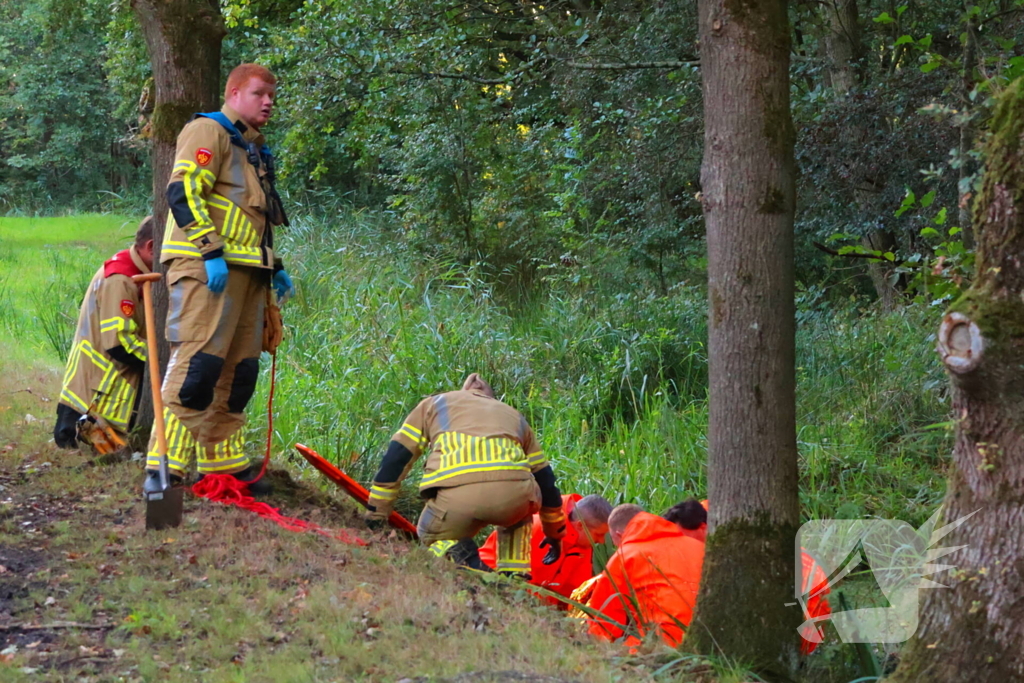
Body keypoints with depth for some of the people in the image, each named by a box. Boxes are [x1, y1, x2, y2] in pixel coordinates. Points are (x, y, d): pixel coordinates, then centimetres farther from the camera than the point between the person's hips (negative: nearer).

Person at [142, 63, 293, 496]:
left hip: (247, 272, 9)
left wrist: (275, 267, 22)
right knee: (197, 365, -16)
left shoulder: (255, 150, 26)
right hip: (208, 270, -9)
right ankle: (163, 468, -17)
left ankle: (224, 464, 17)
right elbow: (182, 193, -15)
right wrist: (211, 252, -22)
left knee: (238, 373, 9)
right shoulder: (208, 132, -3)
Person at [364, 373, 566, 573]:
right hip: (512, 493, 2)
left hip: (456, 494, -2)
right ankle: (514, 575, 14)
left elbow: (396, 458, 27)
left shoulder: (433, 404, 33)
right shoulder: (514, 416, 38)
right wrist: (555, 534, 51)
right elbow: (545, 479, 40)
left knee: (430, 535, 29)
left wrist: (376, 514, 33)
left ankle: (462, 557, -6)